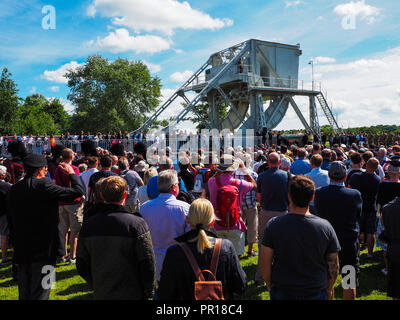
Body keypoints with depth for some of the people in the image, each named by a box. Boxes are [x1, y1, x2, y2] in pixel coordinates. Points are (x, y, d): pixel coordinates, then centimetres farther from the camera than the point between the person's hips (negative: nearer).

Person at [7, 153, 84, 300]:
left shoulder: (14, 189, 4)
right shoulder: (44, 185, -16)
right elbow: (78, 191, -15)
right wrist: (72, 173, 1)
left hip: (22, 249, 7)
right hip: (43, 249, -6)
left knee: (24, 293, 19)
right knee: (40, 293, 3)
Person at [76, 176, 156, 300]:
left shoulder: (88, 225, -7)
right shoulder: (137, 224, -19)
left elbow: (81, 267, 1)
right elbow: (148, 266, -16)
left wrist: (95, 286, 15)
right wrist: (149, 291, 0)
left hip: (100, 294, 4)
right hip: (132, 294, -3)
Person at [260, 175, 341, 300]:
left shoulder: (273, 225, -18)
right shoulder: (325, 227, -15)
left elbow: (265, 265, -11)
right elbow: (334, 266, -5)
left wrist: (270, 285, 6)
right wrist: (329, 288, 13)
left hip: (282, 292, -1)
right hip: (316, 293, 1)